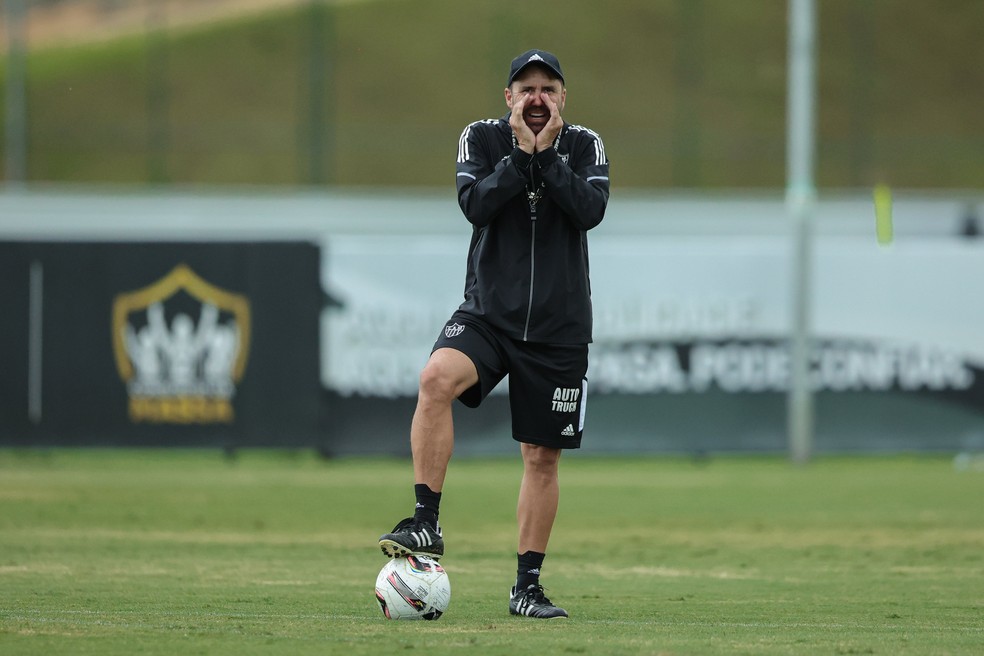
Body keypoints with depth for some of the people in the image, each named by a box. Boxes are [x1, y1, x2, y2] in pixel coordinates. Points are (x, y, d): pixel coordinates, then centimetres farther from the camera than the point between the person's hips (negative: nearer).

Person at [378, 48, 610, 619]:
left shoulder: (586, 147, 4)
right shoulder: (482, 138, 3)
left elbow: (591, 211, -13)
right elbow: (475, 205, -13)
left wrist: (547, 154, -16)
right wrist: (521, 154, -17)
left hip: (559, 325, 1)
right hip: (489, 311, -1)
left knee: (543, 456, 5)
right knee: (437, 378, -31)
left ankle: (528, 584, 17)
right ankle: (427, 524, -27)